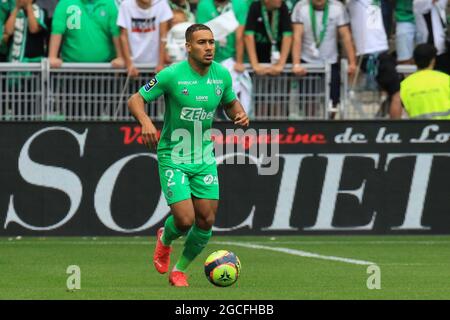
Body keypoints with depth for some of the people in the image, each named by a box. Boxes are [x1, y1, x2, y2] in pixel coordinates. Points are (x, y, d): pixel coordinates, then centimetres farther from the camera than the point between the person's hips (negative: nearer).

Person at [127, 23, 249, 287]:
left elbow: (231, 103, 17)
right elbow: (135, 100, -10)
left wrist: (240, 114, -6)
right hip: (173, 157, -5)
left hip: (204, 158, 5)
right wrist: (145, 122, -30)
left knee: (207, 220, 0)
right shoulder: (172, 75, -16)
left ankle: (180, 270, 23)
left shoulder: (222, 74, -2)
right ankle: (165, 240, 24)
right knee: (185, 220, -14)